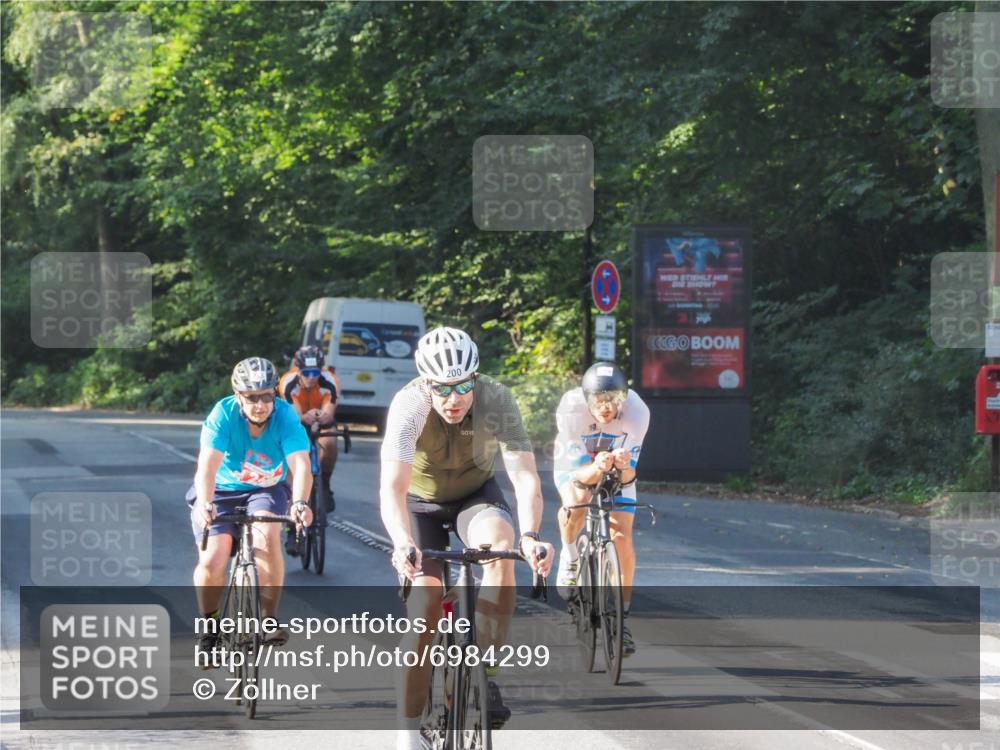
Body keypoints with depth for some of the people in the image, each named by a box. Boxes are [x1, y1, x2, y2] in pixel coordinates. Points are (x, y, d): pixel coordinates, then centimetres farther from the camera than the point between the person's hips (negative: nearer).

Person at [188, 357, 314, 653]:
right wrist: (205, 504, -52)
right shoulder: (224, 414, -23)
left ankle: (269, 617, -17)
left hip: (265, 491, 0)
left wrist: (300, 503, -50)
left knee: (267, 536, -30)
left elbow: (300, 465, -31)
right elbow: (208, 464, -34)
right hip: (222, 493, 0)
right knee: (211, 562, -19)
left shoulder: (285, 416, -20)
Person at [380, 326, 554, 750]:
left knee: (501, 546, -33)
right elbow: (392, 488, -41)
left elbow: (525, 476, -34)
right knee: (425, 606, -17)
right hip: (421, 501, -1)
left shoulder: (496, 401, -28)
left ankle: (484, 674, -23)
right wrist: (403, 544, -59)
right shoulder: (409, 406, -32)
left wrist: (530, 535, -52)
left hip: (476, 494, 1)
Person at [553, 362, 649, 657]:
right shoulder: (571, 409, -36)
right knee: (576, 499, -33)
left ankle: (621, 617, 0)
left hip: (616, 471, 1)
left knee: (622, 536, -14)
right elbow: (579, 472, -35)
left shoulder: (637, 411, -33)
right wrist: (597, 468, -57)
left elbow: (629, 473, -30)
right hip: (576, 464, -1)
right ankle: (569, 558, -2)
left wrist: (624, 467, -53)